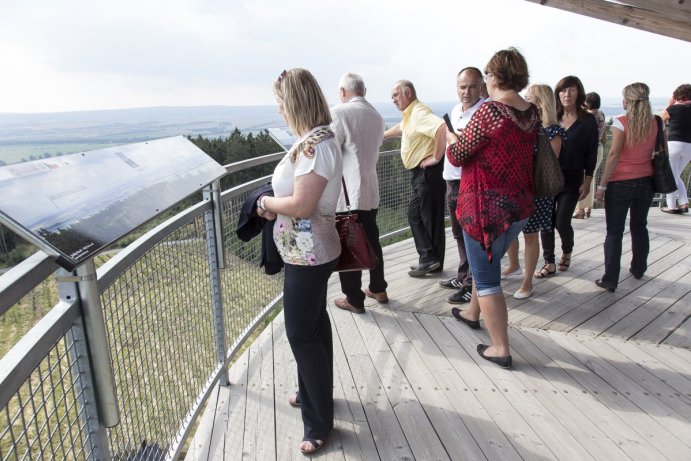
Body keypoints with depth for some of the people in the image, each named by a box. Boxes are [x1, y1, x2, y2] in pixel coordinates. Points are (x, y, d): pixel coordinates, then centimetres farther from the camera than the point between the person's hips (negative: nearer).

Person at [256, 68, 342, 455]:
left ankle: (320, 422, 18)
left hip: (308, 253, -10)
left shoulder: (315, 144, -24)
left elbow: (301, 205, -28)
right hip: (308, 250, 10)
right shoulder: (316, 139, 7)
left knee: (302, 333, 2)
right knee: (313, 324, 23)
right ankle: (313, 391, 44)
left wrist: (266, 202, -11)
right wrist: (274, 203, 0)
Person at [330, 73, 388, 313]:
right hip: (370, 190, 7)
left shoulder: (339, 113, -14)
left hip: (347, 191, -7)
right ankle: (378, 289, 33)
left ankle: (354, 299, 16)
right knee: (371, 241, 20)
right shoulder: (376, 116, 8)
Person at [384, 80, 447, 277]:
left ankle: (428, 258, -1)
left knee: (416, 215, -6)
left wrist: (436, 157, -27)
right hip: (421, 173, 10)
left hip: (428, 172, -10)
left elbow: (442, 127, -34)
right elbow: (400, 128, 39)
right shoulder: (409, 115, 15)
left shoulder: (419, 112, -16)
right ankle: (433, 262, 18)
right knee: (429, 217, 11)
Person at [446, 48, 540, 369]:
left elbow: (457, 156, -13)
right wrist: (466, 139, 16)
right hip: (519, 205, 8)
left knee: (486, 276, 4)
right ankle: (473, 313, 48)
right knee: (486, 263, 27)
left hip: (487, 206, -8)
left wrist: (450, 141, 8)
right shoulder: (532, 113, 3)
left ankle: (500, 349, 12)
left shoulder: (490, 111, -20)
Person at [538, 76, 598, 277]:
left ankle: (567, 253, 27)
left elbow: (591, 154, -2)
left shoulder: (588, 121, -2)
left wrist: (587, 182, -6)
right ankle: (549, 263, 14)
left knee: (561, 221, -3)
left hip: (572, 179, -3)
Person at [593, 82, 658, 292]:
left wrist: (602, 185, -13)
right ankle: (638, 269, 35)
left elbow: (614, 154, -17)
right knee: (639, 227, 20)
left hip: (621, 184, -5)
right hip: (646, 182, 5)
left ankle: (610, 280, 0)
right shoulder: (654, 123, 3)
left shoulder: (621, 122, -13)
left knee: (614, 232, 0)